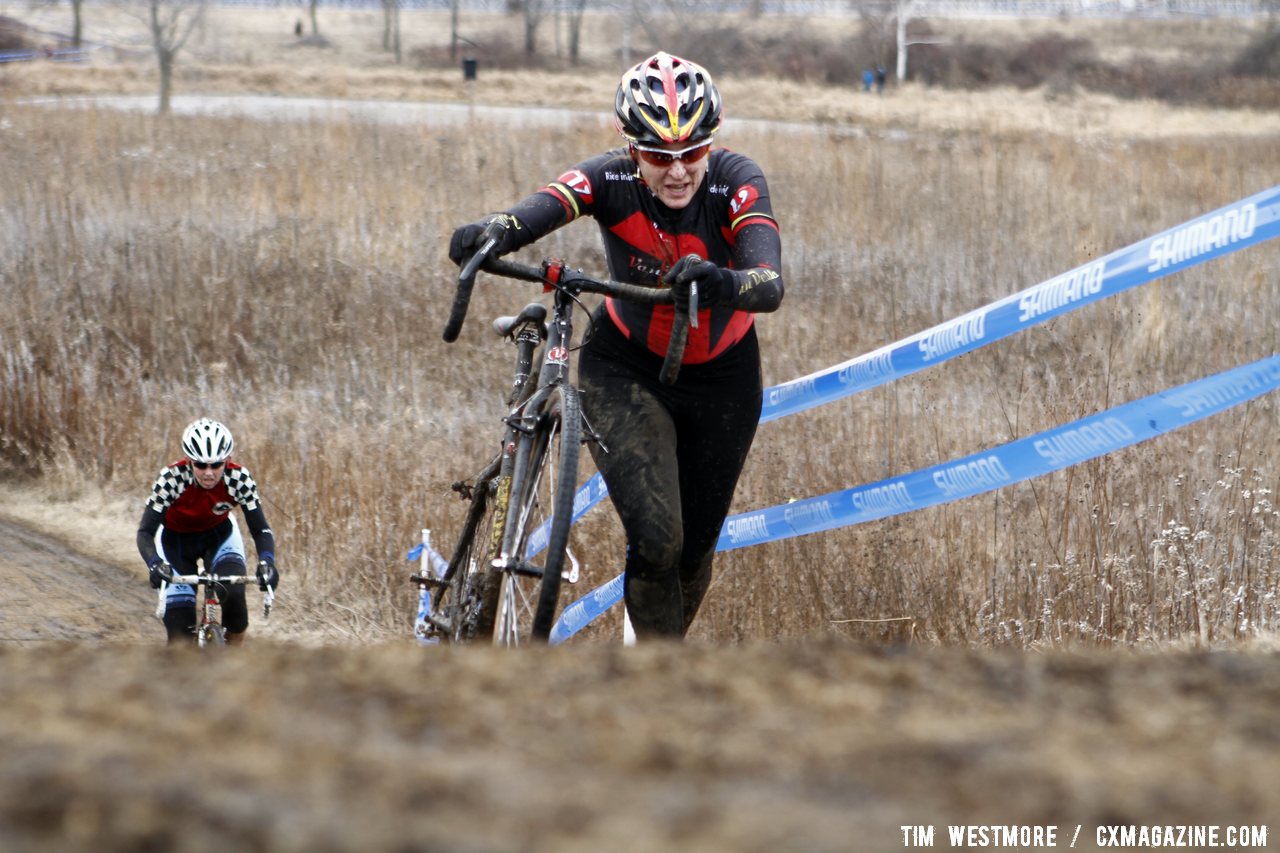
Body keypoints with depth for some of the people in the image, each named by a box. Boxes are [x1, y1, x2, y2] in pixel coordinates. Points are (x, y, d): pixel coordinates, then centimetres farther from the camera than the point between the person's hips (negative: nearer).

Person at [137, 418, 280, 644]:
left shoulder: (239, 479, -28)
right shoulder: (172, 479, -32)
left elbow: (260, 529, -26)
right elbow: (145, 532, -32)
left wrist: (266, 562, -47)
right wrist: (154, 564, -52)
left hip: (219, 535, 1)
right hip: (176, 539, -1)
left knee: (234, 596, -27)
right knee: (181, 633, -12)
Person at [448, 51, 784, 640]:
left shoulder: (736, 181, -26)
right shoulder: (612, 180, -25)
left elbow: (770, 286, -42)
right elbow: (537, 211, -43)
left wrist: (723, 284, -64)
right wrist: (491, 234, -66)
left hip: (722, 378, 1)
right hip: (626, 370, -1)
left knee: (694, 551, 12)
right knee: (655, 540, -20)